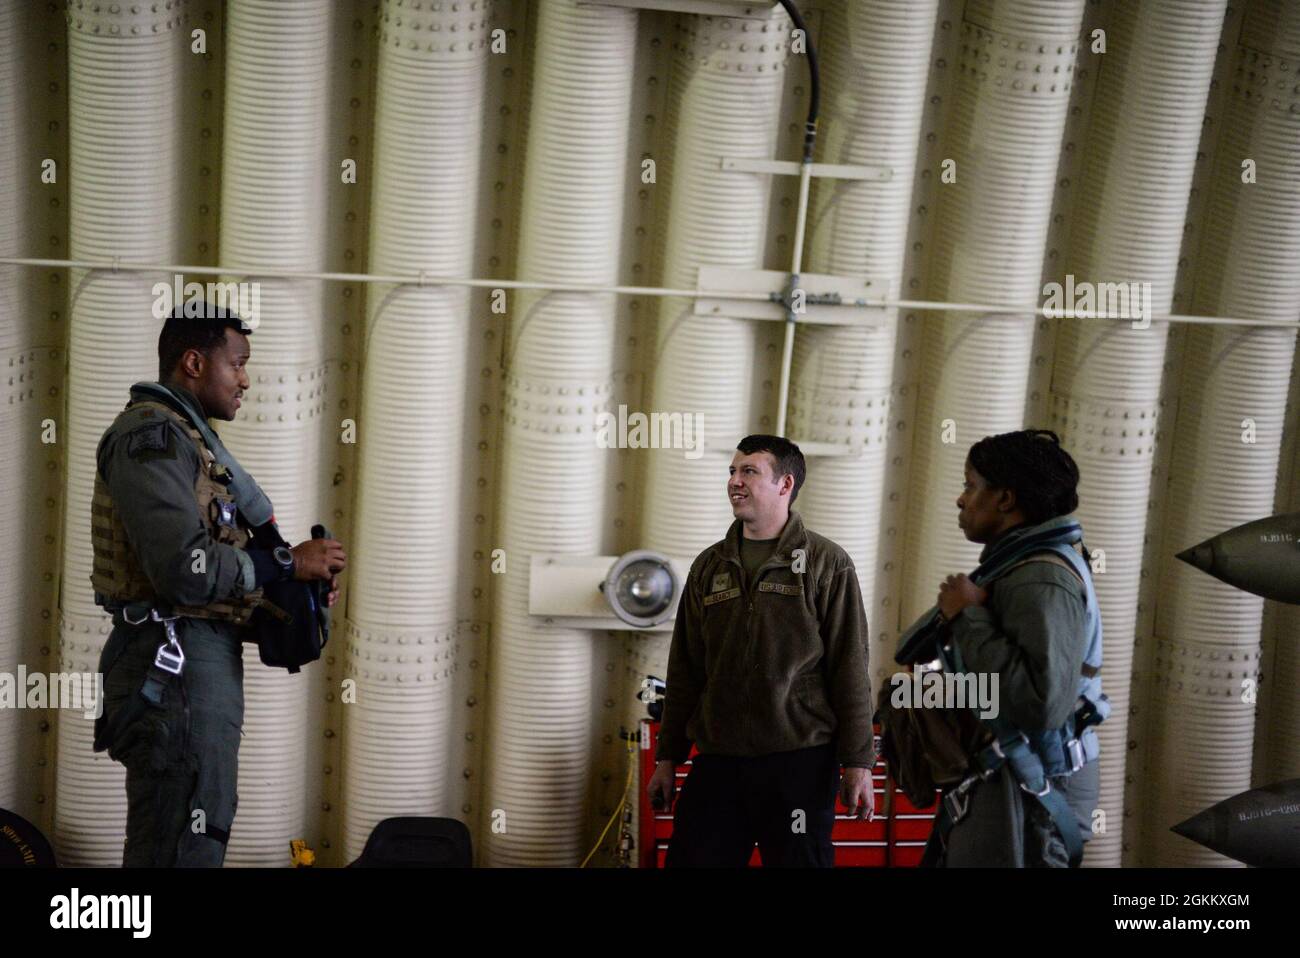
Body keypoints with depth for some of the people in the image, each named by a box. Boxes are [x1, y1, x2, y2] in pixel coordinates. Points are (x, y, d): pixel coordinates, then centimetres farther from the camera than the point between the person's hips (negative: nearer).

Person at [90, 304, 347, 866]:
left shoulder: (187, 437, 21)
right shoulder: (153, 435, -11)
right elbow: (185, 569, -22)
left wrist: (296, 588, 7)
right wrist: (287, 562, -12)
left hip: (202, 657, 11)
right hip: (174, 662, -11)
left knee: (202, 836, 16)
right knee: (183, 847, -9)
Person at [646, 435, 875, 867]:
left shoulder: (826, 563, -1)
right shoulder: (709, 566, 12)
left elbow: (850, 671, -4)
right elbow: (685, 672, 14)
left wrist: (858, 764, -8)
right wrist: (668, 758, 12)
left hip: (800, 764, -4)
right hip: (717, 764, 4)